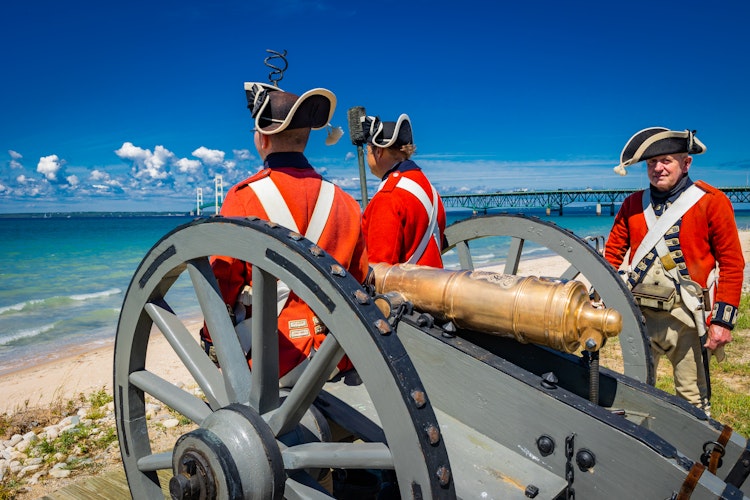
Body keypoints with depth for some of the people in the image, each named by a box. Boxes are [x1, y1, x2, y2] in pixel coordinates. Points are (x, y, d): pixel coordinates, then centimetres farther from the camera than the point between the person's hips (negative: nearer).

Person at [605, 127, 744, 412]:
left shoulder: (712, 201, -5)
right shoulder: (633, 205, 5)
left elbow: (732, 263, -5)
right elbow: (612, 255, 9)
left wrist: (723, 320, -10)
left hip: (687, 317, -3)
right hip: (640, 315, 3)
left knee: (692, 397, 9)